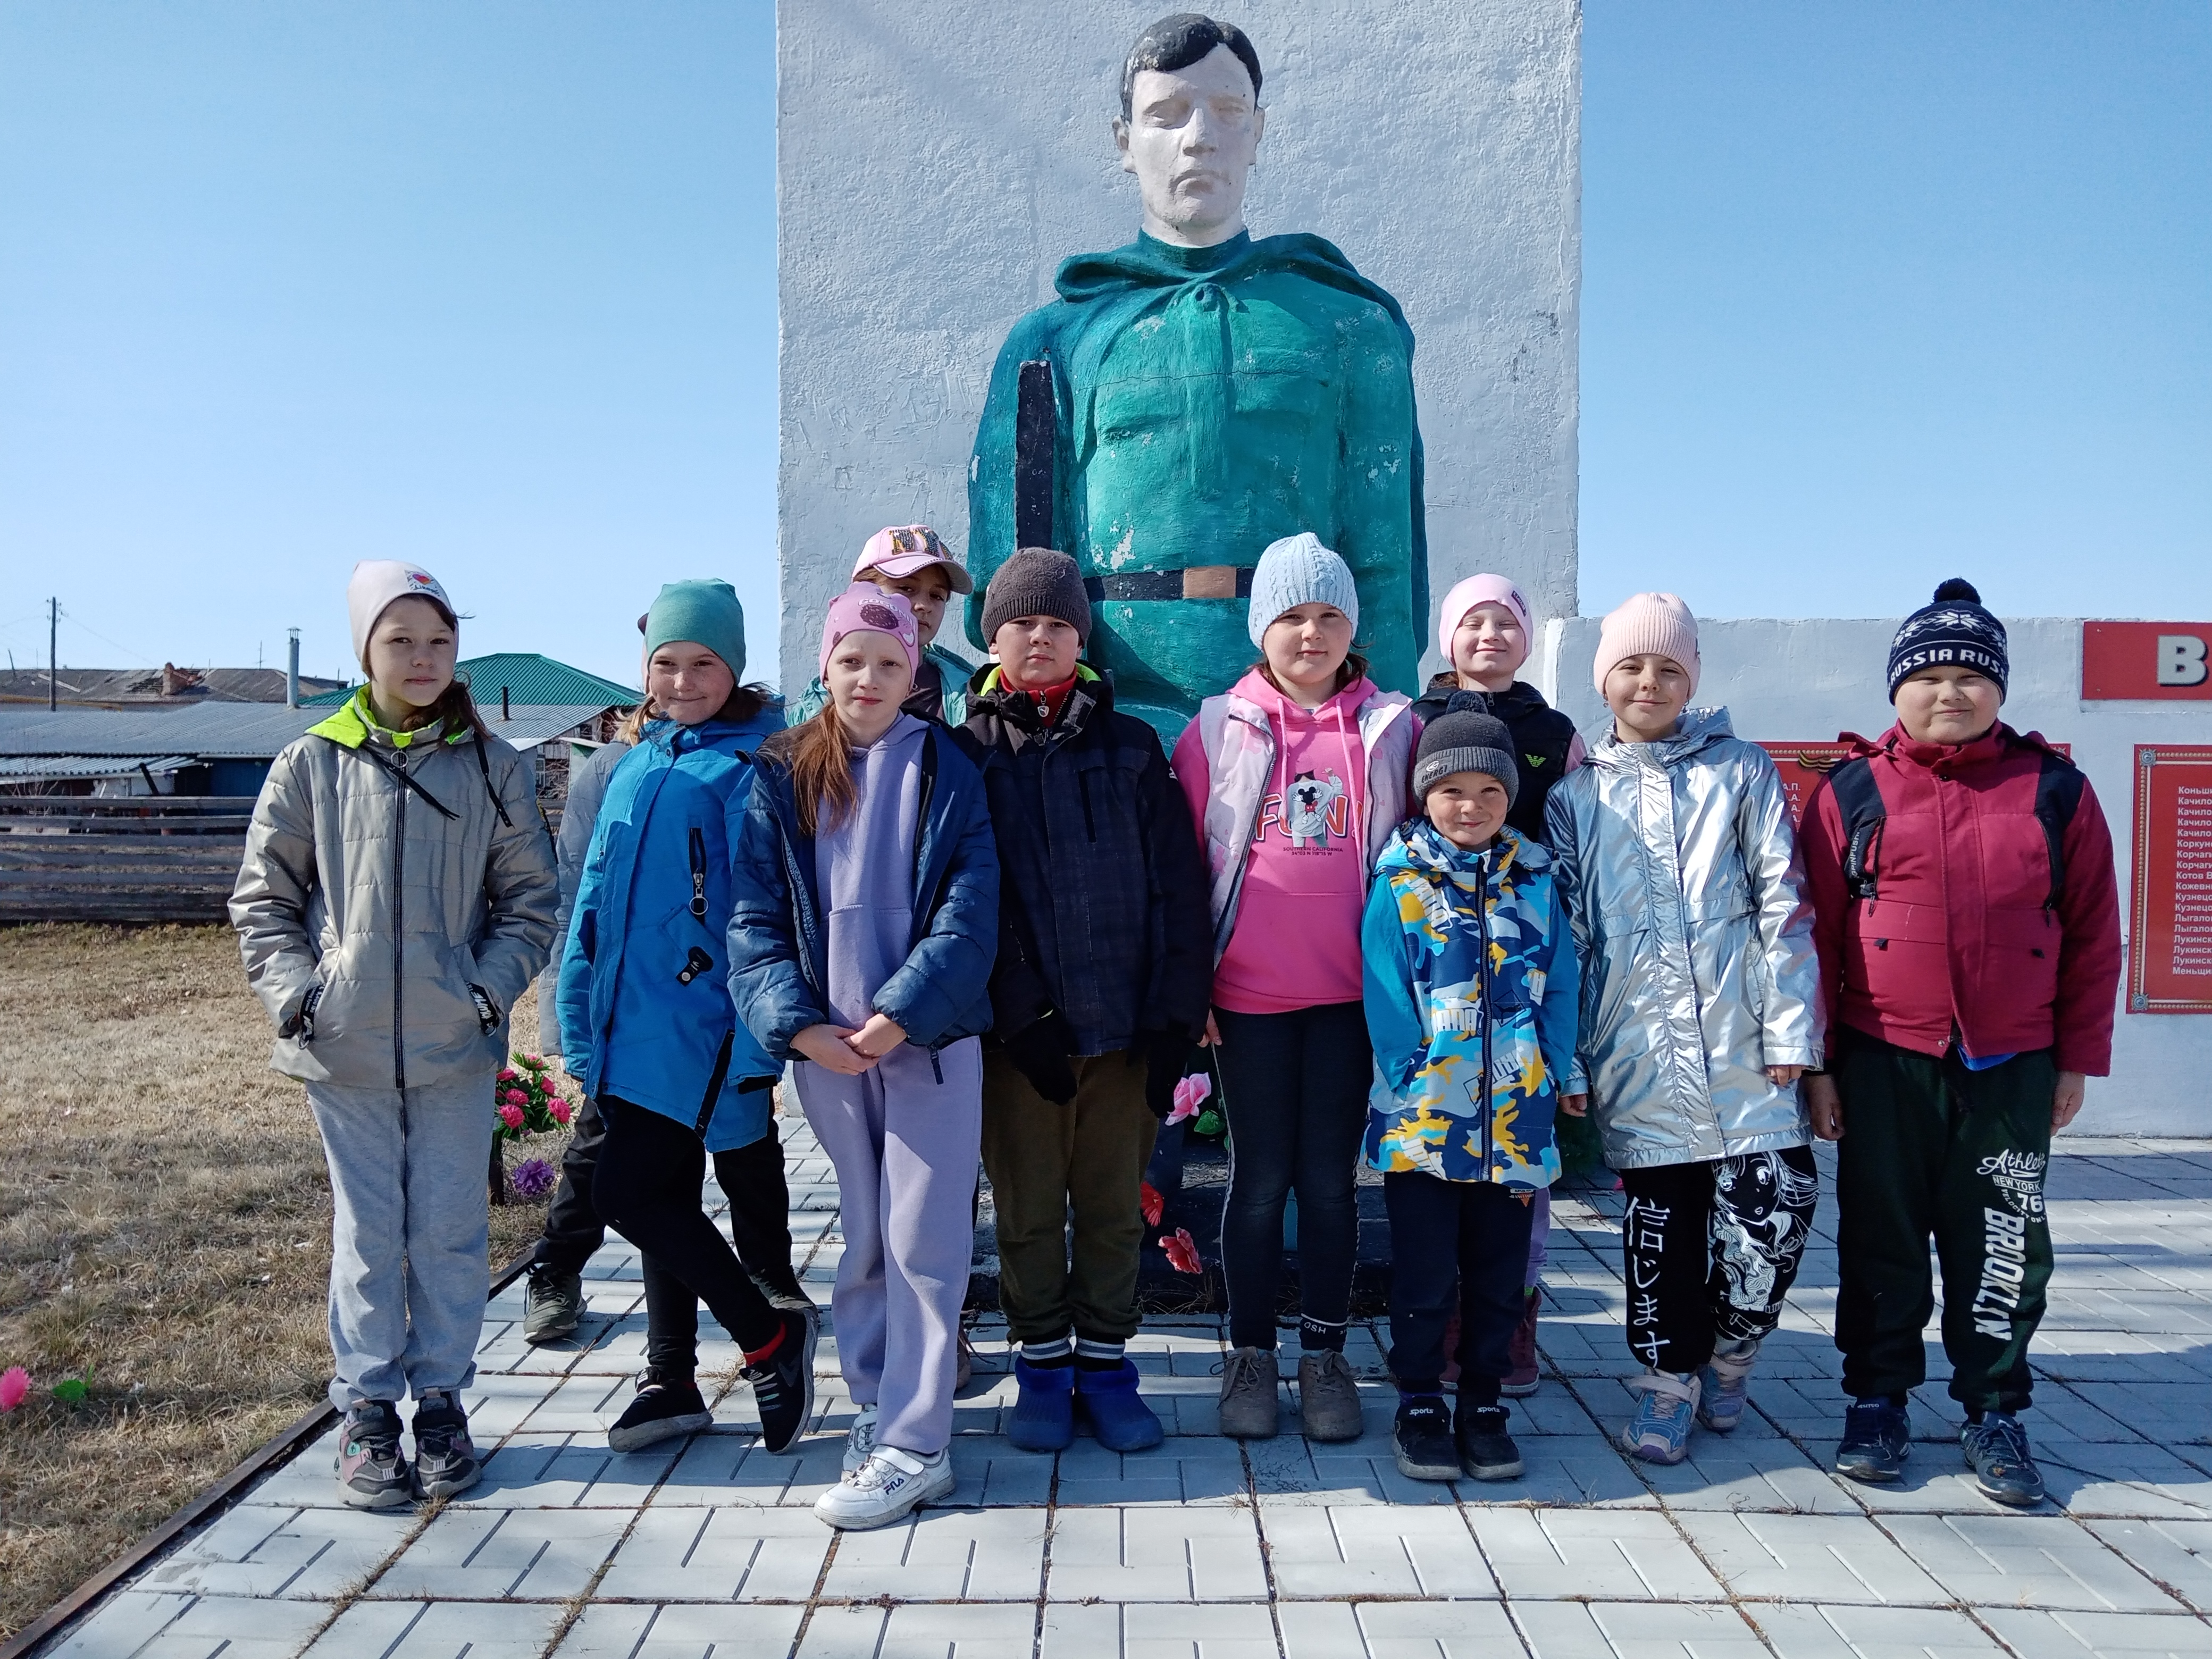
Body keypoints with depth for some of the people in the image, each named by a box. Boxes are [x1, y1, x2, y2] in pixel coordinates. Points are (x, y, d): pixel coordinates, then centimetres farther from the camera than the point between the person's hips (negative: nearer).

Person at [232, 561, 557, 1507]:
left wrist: (490, 987, -7)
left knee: (450, 1230, 8)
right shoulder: (313, 764, 2)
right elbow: (261, 898, 7)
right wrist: (294, 993, -5)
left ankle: (442, 1400, 24)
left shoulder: (491, 768, 2)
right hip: (344, 1048, 0)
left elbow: (529, 899, 6)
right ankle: (367, 1412, 21)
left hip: (456, 1045, 0)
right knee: (366, 1232, 8)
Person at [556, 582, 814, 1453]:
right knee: (665, 1199, 15)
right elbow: (596, 899, 18)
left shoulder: (753, 766, -8)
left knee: (626, 1192, -10)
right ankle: (671, 1380, 30)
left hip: (704, 1023, -7)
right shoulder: (636, 767, 14)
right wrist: (579, 1020, 16)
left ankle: (771, 1334, 8)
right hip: (634, 1022, 7)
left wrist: (755, 1033, -20)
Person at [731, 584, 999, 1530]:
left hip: (929, 1038, -2)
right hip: (825, 1048, 3)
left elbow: (969, 912, -7)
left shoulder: (947, 770, 0)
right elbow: (755, 915, 1)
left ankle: (914, 1444, 7)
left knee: (923, 1243, -1)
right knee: (863, 1239, 13)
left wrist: (898, 1016, -16)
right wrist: (797, 1022, -11)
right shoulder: (782, 776, 6)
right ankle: (876, 1404, 28)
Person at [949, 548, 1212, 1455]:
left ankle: (1104, 1362, 24)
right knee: (1028, 1210, 8)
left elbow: (1176, 884, 3)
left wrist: (1176, 1011, -5)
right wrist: (1022, 1014, -12)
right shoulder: (967, 750, 4)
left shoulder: (1131, 745, 7)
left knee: (1114, 1207, 9)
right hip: (1016, 1029, -1)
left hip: (1122, 1024, 1)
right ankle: (1041, 1365, 24)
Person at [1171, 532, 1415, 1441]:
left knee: (1330, 1179, 8)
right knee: (1259, 1179, 7)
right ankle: (1251, 1355, 22)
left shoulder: (1391, 727, 5)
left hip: (1352, 991, 1)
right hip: (1250, 993, 0)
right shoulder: (1219, 729, 3)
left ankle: (1326, 1355, 23)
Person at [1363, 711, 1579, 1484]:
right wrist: (1419, 1086, -11)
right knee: (1425, 1271, 6)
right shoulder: (1400, 883, -2)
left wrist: (1548, 1082, -3)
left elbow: (1559, 989, 5)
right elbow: (1386, 997, -6)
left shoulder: (1535, 878, 6)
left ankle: (1483, 1405, 27)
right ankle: (1420, 1406, 21)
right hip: (1421, 1120, -3)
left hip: (1516, 1120, 3)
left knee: (1501, 1273, 12)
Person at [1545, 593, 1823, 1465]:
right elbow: (1563, 933, 9)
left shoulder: (1742, 770, 8)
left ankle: (1728, 1351, 22)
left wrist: (1789, 1027, -6)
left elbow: (1782, 902, 2)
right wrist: (1564, 1061, 4)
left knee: (1776, 1210, -5)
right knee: (1659, 1221, 7)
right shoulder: (1575, 794, 10)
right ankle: (1669, 1375, 26)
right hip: (1638, 1056, 1)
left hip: (1740, 1047, -1)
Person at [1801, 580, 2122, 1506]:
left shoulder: (2055, 791, 3)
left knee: (2004, 1247, 10)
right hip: (1885, 1065, -1)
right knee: (1881, 1240, 10)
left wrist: (2079, 1059, 4)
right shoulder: (1851, 793, -1)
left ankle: (1995, 1413, 26)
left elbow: (2093, 934, 6)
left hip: (2013, 1068, 1)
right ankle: (1877, 1402, 25)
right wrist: (1814, 1063, -2)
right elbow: (1816, 933, 0)